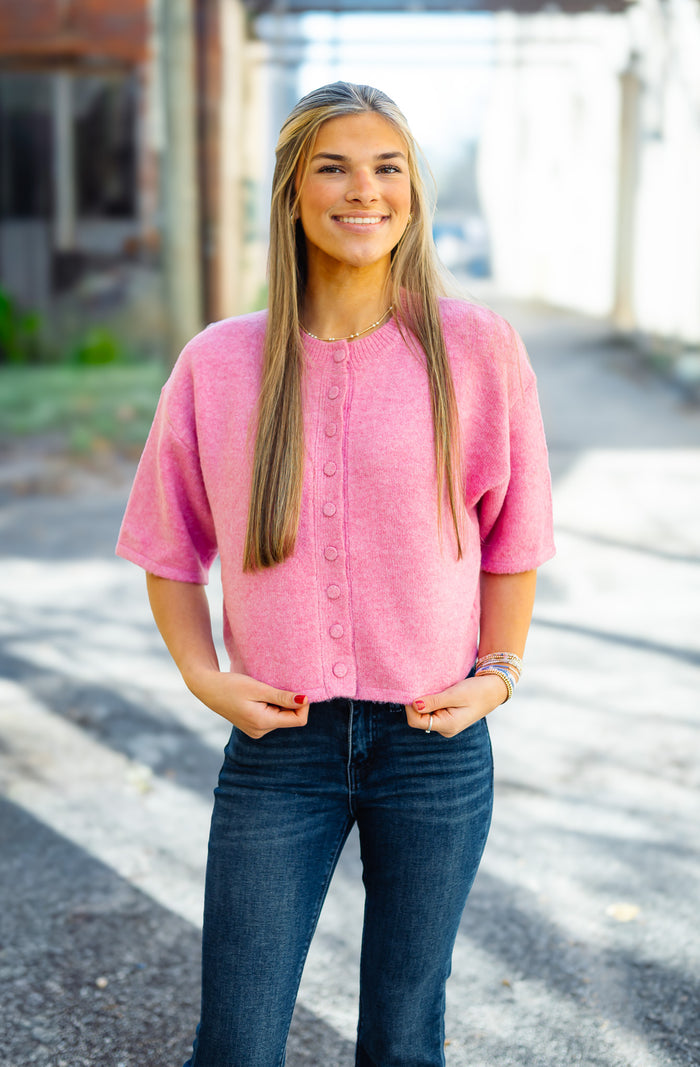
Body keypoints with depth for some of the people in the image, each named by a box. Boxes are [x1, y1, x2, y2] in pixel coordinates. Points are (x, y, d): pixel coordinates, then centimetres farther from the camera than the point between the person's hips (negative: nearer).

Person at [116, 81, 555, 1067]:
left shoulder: (477, 349, -4)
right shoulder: (219, 364, -2)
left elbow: (512, 534, 6)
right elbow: (170, 550, 8)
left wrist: (497, 675, -3)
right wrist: (203, 676, -4)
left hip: (435, 741, 0)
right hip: (278, 740, 1)